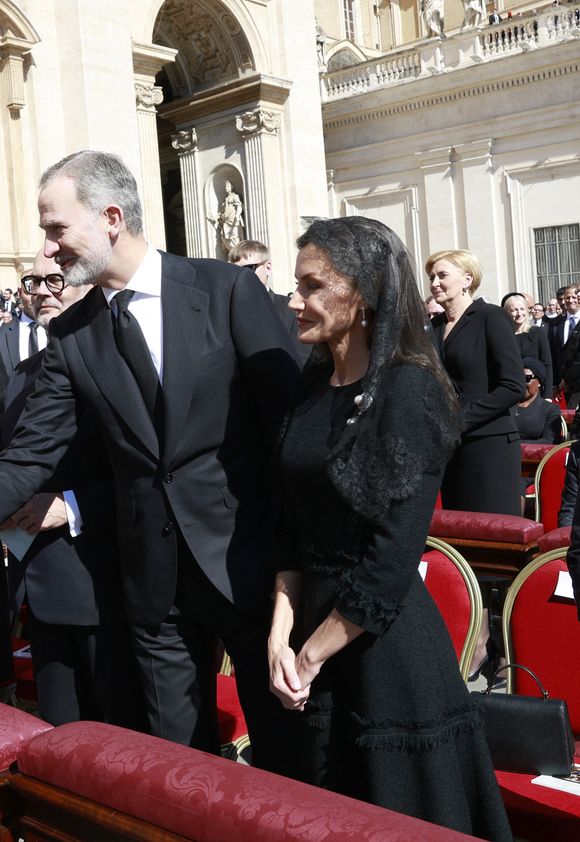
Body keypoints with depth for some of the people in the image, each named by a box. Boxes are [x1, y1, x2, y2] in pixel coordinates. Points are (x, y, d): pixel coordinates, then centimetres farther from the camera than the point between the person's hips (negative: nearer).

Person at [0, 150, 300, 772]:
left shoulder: (228, 290, -7)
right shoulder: (71, 336, 3)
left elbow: (293, 415, -6)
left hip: (249, 556, -3)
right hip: (154, 576, 3)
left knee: (282, 740, 12)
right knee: (181, 754, 15)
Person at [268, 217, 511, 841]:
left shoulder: (408, 389, -17)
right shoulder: (312, 382, 4)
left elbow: (392, 558, -20)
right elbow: (293, 521, 5)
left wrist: (310, 656, -12)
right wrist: (280, 636, -4)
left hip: (387, 644, -6)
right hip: (312, 625, 7)